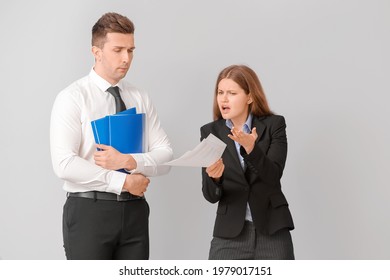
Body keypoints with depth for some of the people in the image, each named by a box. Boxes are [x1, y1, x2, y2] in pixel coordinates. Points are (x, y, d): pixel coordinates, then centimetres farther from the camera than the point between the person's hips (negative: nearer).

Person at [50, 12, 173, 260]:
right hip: (89, 210, -4)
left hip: (135, 210, 4)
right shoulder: (72, 98, -5)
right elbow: (64, 164, -16)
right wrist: (123, 181, -16)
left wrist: (129, 161, -15)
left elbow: (166, 156, 4)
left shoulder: (141, 99, 8)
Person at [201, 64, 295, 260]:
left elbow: (273, 176, -14)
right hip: (229, 235, 1)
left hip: (272, 232, -1)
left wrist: (251, 148, -31)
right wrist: (214, 176, -26)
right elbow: (211, 195, -3)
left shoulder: (274, 125, -2)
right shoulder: (210, 131, 2)